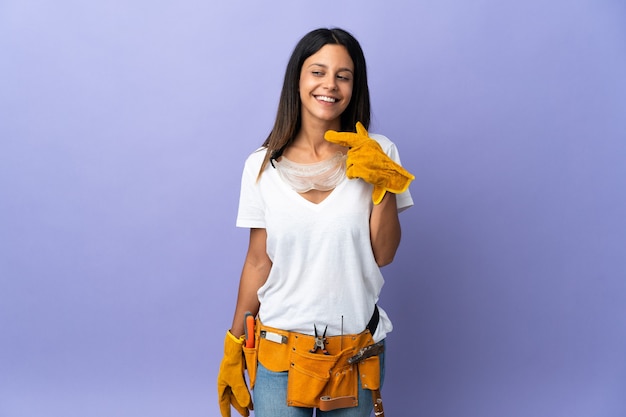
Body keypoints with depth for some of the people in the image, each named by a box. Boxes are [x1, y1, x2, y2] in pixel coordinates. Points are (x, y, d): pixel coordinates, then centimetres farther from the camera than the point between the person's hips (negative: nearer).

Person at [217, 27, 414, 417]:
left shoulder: (377, 154, -4)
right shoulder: (262, 166, -4)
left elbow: (383, 255, -6)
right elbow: (258, 262, 2)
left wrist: (384, 184, -19)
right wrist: (232, 349, 4)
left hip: (356, 352, 1)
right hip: (279, 351, 0)